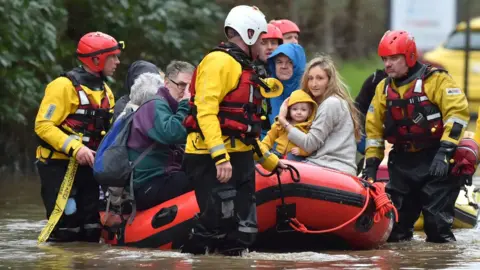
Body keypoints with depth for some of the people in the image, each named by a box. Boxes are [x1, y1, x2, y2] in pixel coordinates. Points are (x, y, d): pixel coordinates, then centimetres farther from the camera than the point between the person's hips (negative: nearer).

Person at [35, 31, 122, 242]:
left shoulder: (105, 91, 15)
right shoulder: (65, 86, -13)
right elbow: (43, 125, -17)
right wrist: (74, 147, -26)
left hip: (87, 166, 8)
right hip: (59, 166, -8)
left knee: (91, 232, 6)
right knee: (66, 233, -13)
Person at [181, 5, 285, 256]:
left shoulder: (243, 68, 24)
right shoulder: (219, 62, -8)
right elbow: (206, 111, -20)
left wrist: (270, 160, 28)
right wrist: (220, 156, -28)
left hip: (239, 160, 10)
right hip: (212, 160, -10)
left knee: (241, 235, 4)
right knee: (218, 224, -17)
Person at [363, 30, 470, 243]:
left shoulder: (436, 80, -9)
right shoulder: (384, 89, 11)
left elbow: (458, 111, -18)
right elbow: (373, 128, 17)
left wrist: (445, 151, -25)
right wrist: (371, 163, 11)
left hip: (436, 160, -6)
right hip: (402, 161, 6)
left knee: (437, 218, -9)